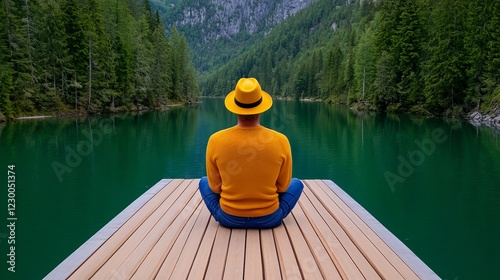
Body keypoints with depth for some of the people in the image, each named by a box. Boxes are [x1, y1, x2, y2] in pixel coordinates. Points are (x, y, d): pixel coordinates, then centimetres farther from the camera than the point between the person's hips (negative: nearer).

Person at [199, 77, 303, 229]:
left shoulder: (215, 140, -15)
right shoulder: (281, 141, -15)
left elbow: (215, 187, -1)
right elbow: (283, 186, -1)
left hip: (228, 218, 1)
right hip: (269, 219, 0)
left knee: (204, 182, 30)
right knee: (296, 183, 28)